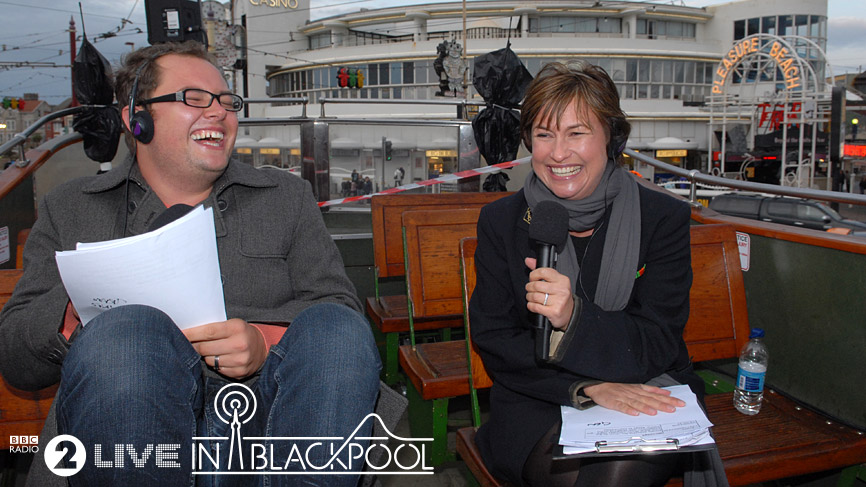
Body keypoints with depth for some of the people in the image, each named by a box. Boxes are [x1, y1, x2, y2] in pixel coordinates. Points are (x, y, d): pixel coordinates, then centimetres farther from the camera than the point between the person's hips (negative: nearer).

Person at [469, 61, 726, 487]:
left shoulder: (664, 219, -2)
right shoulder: (500, 222, 0)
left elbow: (657, 347, -8)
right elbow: (494, 344, -4)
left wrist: (574, 318, -28)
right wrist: (589, 387, -18)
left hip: (647, 399, 0)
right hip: (537, 407, 1)